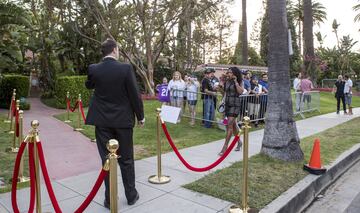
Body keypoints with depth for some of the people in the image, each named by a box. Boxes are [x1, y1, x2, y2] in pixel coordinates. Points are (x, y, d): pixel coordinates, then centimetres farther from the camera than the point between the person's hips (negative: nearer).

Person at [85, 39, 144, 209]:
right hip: (123, 120, -1)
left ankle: (110, 199, 17)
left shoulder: (94, 69, -4)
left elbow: (88, 86, 18)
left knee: (107, 160, 8)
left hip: (102, 121, 2)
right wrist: (140, 116, 3)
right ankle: (131, 195, 25)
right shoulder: (126, 68, -11)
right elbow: (135, 95, -9)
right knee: (126, 160, 12)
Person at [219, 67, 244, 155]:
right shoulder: (227, 82, 11)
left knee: (230, 125, -12)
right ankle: (239, 142, 33)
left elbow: (240, 91, -18)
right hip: (227, 104, 6)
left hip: (235, 104, -6)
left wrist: (235, 81, -16)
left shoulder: (240, 82, -2)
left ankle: (225, 147, -11)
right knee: (233, 124, 15)